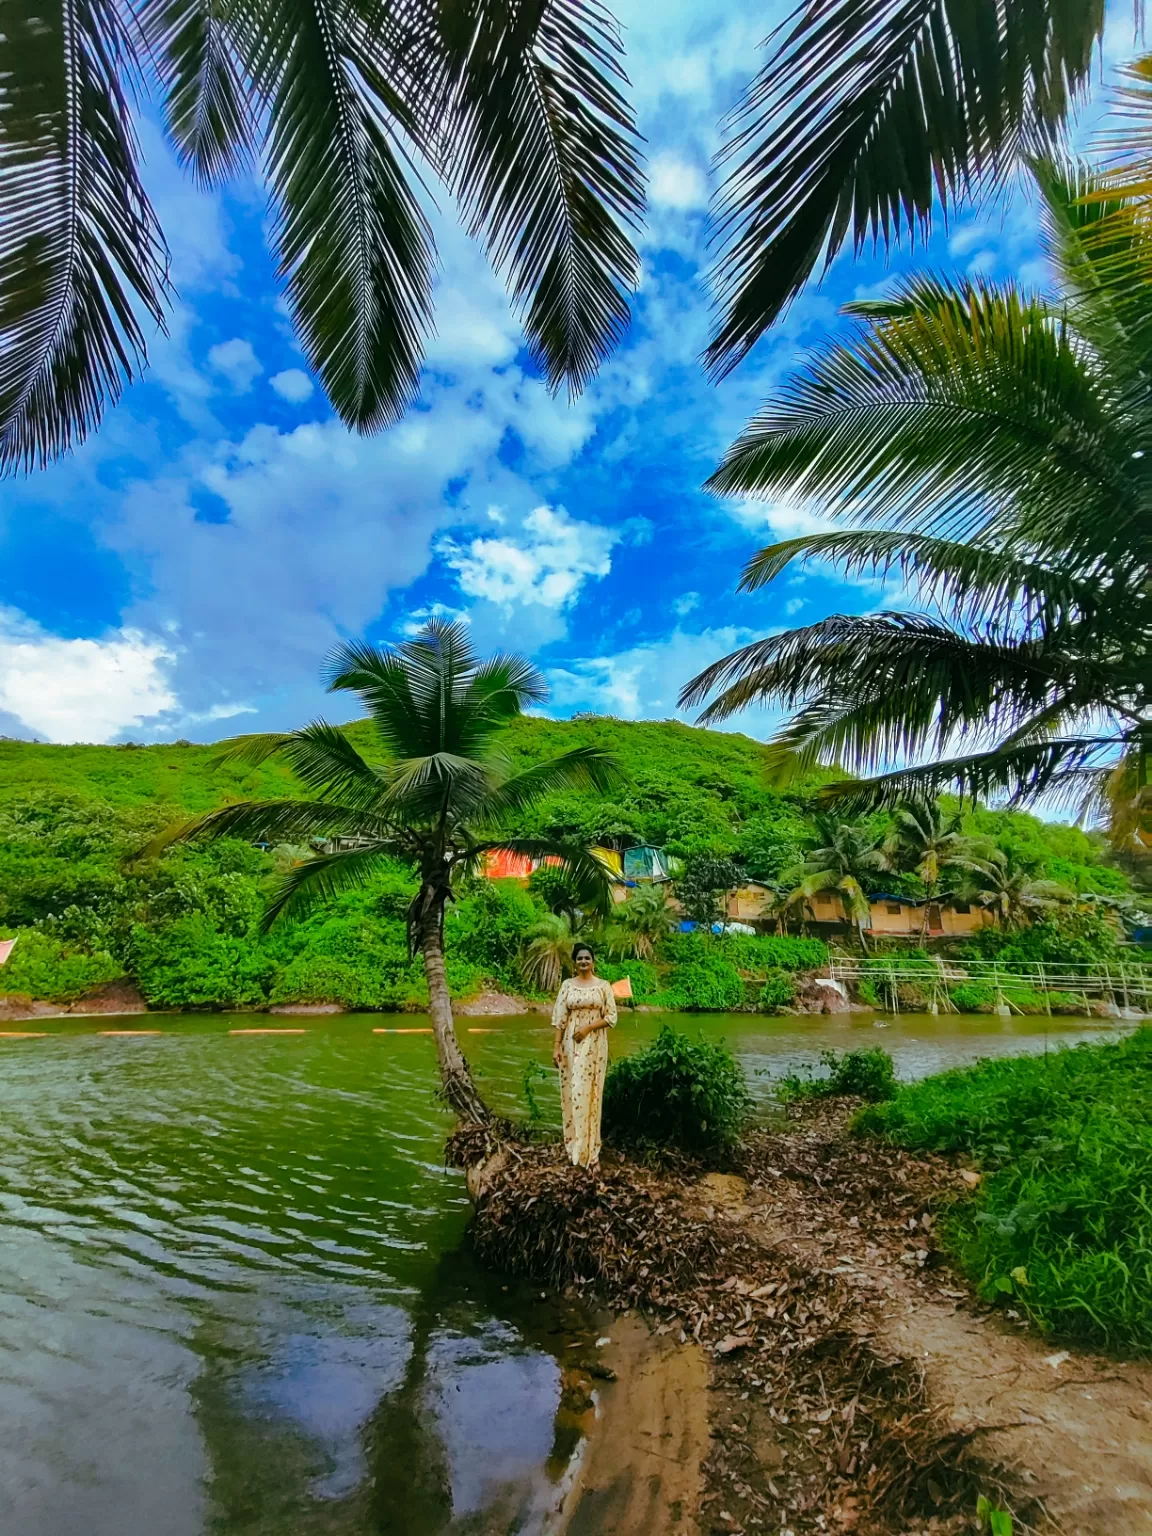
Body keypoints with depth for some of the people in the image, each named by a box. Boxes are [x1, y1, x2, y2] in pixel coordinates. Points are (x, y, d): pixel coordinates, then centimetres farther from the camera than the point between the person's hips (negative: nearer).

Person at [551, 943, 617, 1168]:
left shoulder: (604, 985, -1)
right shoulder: (567, 985, 2)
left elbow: (611, 1017, -3)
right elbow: (560, 1018, 1)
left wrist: (587, 1028, -14)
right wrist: (556, 1045, -5)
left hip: (595, 1044, -1)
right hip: (571, 1044, 1)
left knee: (590, 1091, 2)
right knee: (573, 1091, 5)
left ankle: (589, 1147, 13)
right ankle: (576, 1143, 19)